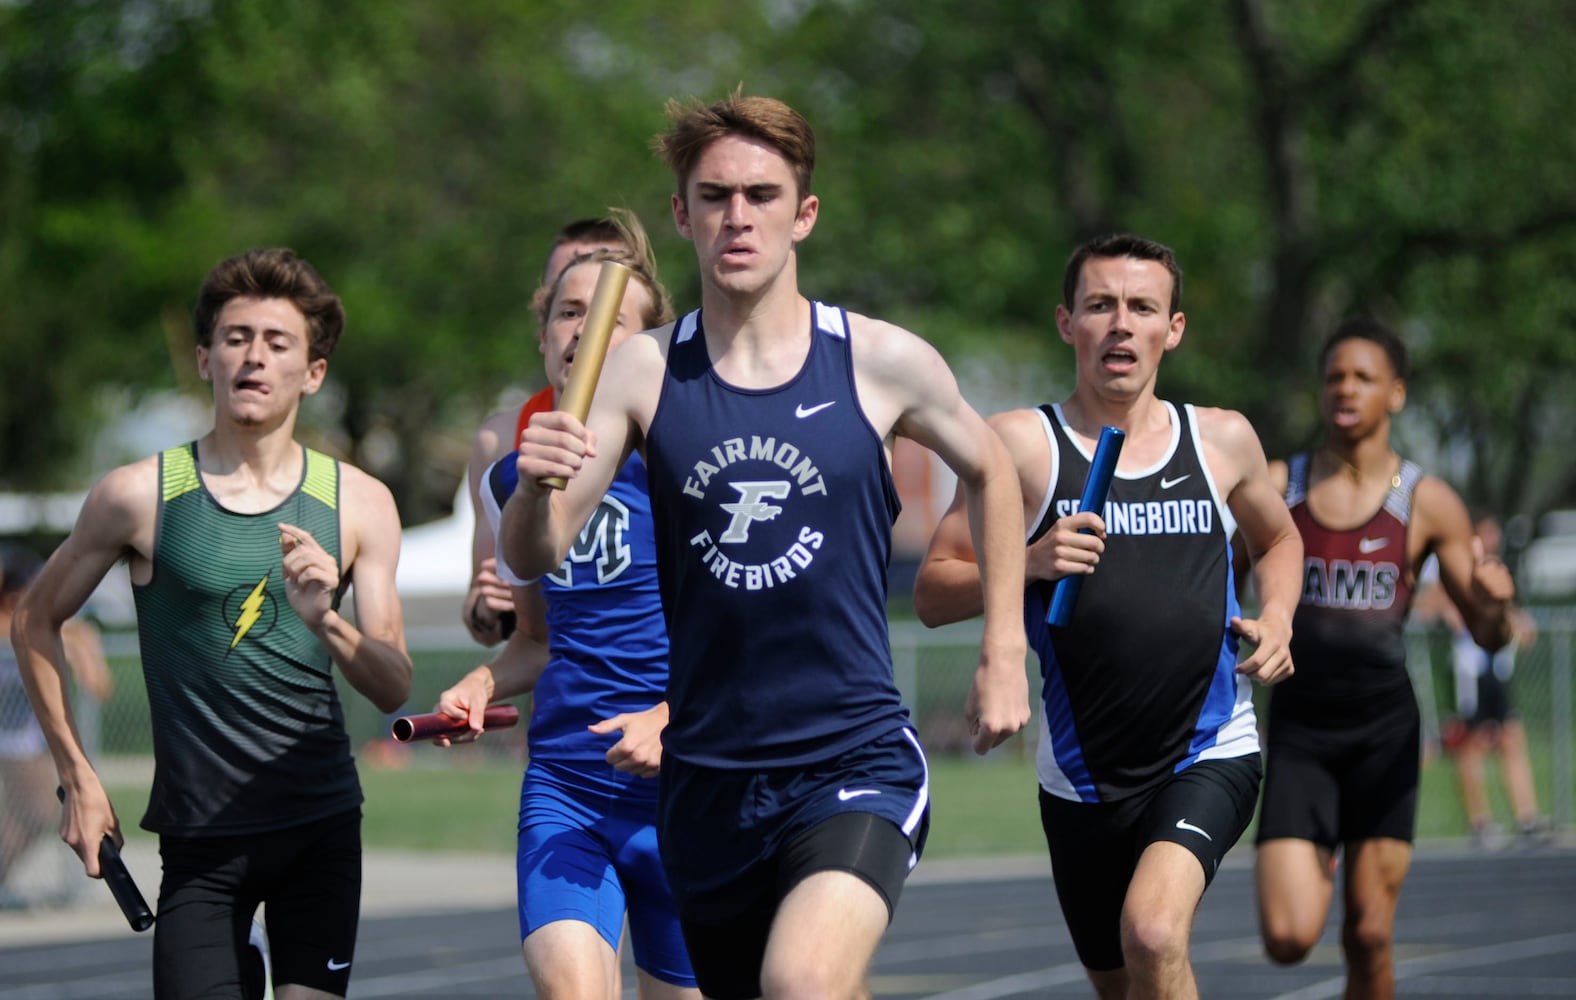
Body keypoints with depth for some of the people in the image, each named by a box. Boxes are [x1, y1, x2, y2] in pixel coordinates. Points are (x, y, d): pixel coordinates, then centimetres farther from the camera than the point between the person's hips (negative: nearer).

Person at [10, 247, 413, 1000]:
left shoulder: (359, 504, 2)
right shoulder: (139, 496, -3)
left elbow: (394, 688, 0)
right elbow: (35, 622, 10)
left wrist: (325, 622, -20)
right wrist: (78, 778, 7)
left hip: (321, 825, 2)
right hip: (200, 834, -2)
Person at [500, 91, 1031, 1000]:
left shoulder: (883, 363, -3)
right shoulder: (644, 372, -1)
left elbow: (989, 470, 17)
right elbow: (537, 556, -7)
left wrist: (1005, 653, 13)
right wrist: (536, 487, -29)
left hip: (858, 762, -3)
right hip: (707, 778, 3)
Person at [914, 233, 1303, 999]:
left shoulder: (1223, 440, 5)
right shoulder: (1020, 445, -3)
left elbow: (1278, 540, 26)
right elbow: (932, 595, -2)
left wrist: (1276, 619, 5)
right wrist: (1027, 565, -20)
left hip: (1210, 754, -1)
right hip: (1082, 776, 1)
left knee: (1153, 935, -27)